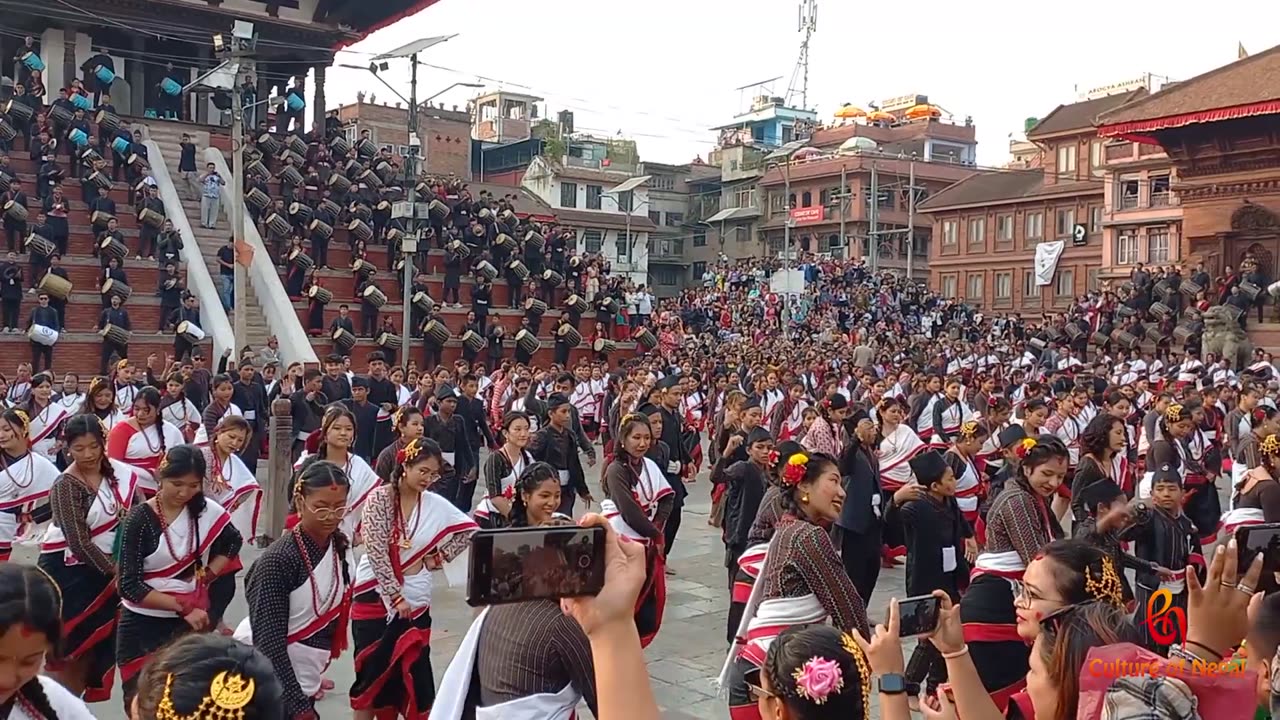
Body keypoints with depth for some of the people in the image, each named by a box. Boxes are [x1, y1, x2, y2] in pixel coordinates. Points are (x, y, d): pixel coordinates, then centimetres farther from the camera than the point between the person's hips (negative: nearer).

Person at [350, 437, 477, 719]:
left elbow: (470, 530, 9)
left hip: (415, 600, 3)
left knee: (414, 673, 5)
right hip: (375, 596, -3)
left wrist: (439, 557, 2)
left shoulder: (436, 505, -1)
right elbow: (377, 552, -16)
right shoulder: (380, 498, -12)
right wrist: (396, 597, -16)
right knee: (371, 670, 5)